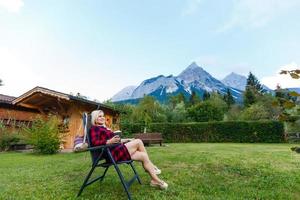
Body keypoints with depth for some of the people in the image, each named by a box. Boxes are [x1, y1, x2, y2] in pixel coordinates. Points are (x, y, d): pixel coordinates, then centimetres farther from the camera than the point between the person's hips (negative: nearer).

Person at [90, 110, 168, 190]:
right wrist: (109, 141, -33)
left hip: (117, 149, 9)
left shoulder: (103, 128, 24)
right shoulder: (94, 128, -3)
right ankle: (151, 166, 1)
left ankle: (155, 180, -1)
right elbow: (94, 142, -20)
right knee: (138, 142, -15)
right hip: (112, 153, -9)